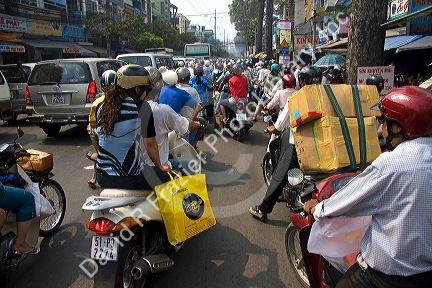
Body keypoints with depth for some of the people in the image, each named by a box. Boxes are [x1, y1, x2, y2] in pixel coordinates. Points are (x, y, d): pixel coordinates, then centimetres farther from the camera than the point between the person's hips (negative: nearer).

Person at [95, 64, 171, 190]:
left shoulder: (101, 107, 5)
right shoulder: (142, 107, -11)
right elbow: (150, 143, -3)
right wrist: (160, 166, 14)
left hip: (103, 178, 7)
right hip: (131, 179, -7)